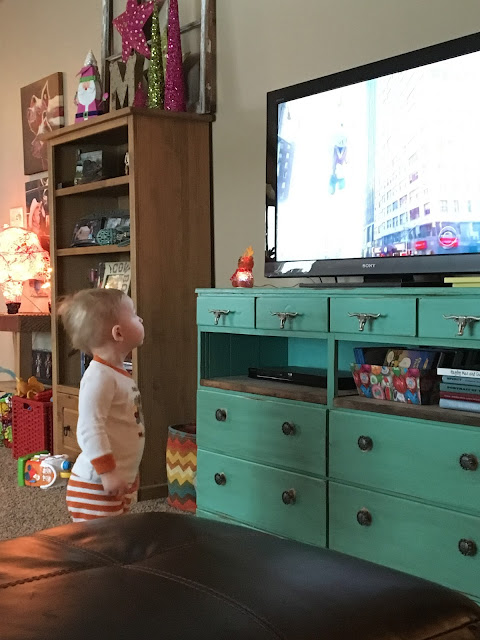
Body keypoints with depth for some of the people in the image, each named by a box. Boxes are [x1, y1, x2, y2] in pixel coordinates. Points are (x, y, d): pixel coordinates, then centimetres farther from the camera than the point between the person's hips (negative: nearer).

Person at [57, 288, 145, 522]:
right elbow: (89, 430, -27)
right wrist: (107, 472, -28)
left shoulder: (118, 373, 11)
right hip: (97, 486, -10)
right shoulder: (99, 376, -21)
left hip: (123, 482, 10)